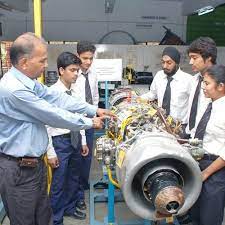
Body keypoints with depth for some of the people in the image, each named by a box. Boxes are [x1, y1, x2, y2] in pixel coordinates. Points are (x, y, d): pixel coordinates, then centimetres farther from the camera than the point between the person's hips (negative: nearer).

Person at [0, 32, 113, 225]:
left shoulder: (28, 83, 5)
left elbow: (58, 98, 5)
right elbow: (53, 116, -22)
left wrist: (95, 110, 3)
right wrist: (90, 123, -9)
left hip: (34, 163, 9)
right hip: (18, 169, -9)